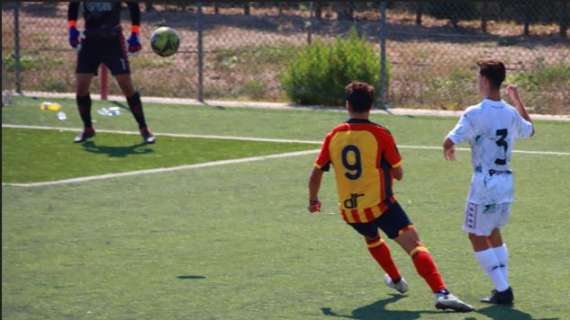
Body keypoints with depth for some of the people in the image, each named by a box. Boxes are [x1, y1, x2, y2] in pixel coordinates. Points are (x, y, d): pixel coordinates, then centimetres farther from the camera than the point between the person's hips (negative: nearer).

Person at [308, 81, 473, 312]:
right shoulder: (380, 134, -9)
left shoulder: (333, 137, 2)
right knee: (414, 244, -12)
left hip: (349, 211, 5)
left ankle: (396, 280, 51)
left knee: (372, 238, 36)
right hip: (380, 206, -5)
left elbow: (316, 173, 9)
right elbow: (398, 174, -4)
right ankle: (441, 293, -31)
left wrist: (313, 200, 26)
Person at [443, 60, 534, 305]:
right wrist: (517, 100, 35)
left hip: (485, 182, -6)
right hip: (506, 181, 6)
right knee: (493, 233, 23)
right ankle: (503, 288, 19)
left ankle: (503, 290, -3)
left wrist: (448, 150, 6)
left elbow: (449, 142, -18)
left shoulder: (474, 114, -14)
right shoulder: (511, 113, 5)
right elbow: (530, 130, 26)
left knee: (477, 237, 5)